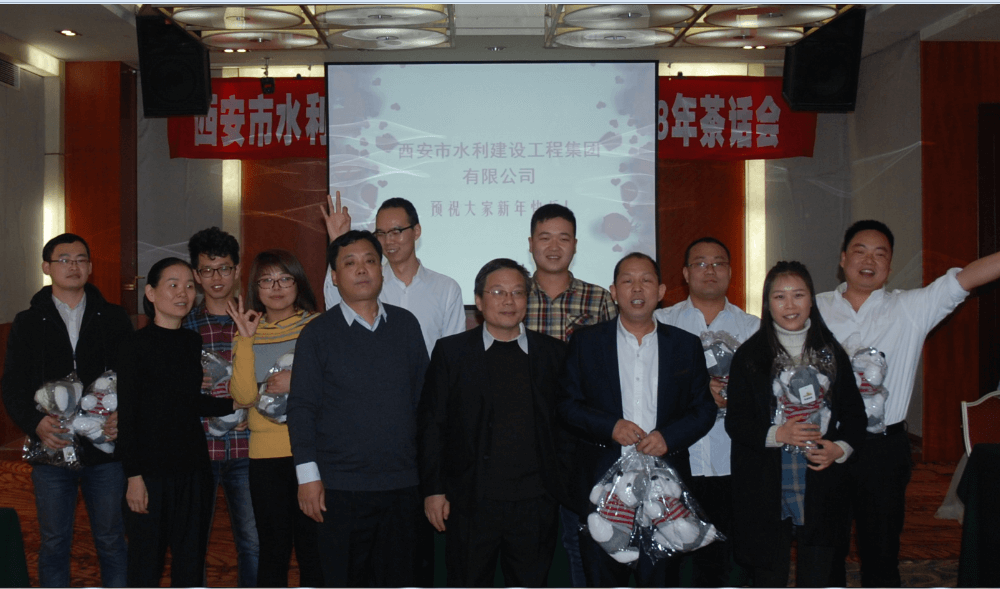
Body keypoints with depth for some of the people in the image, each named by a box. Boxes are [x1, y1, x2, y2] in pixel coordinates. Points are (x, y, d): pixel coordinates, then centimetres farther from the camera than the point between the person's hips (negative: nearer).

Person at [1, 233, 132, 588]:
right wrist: (35, 423, -16)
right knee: (54, 544, 9)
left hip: (106, 450, 0)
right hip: (52, 451, 0)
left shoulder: (114, 319, 6)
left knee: (111, 541, 8)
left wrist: (123, 417, -16)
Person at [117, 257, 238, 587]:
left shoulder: (192, 342, 9)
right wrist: (134, 476, -13)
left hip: (192, 466, 6)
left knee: (191, 559, 11)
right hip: (151, 469, -5)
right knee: (146, 560, 2)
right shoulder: (137, 345, -8)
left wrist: (234, 404, 0)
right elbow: (127, 415, -9)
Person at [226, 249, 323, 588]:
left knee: (313, 546, 0)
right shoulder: (248, 334, 11)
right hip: (266, 452, 2)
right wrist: (246, 339, -7)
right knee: (273, 547, 8)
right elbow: (244, 395, -3)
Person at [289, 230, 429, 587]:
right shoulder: (317, 334, 0)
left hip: (401, 484, 3)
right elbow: (301, 408, -1)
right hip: (341, 488, -2)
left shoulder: (406, 325, 8)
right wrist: (308, 475, -7)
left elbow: (422, 397, 11)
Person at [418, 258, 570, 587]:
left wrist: (562, 485, 0)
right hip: (471, 502, -1)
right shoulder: (451, 352, 2)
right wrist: (433, 489, -3)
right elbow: (431, 424, 2)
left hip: (535, 502, 2)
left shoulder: (553, 354, 7)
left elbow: (564, 422, 7)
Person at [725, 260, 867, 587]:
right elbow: (735, 420, -1)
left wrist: (840, 447, -8)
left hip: (821, 486, 2)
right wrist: (776, 434, -18)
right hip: (766, 490, -2)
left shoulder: (831, 352, 9)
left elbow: (854, 412, 11)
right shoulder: (749, 355, 1)